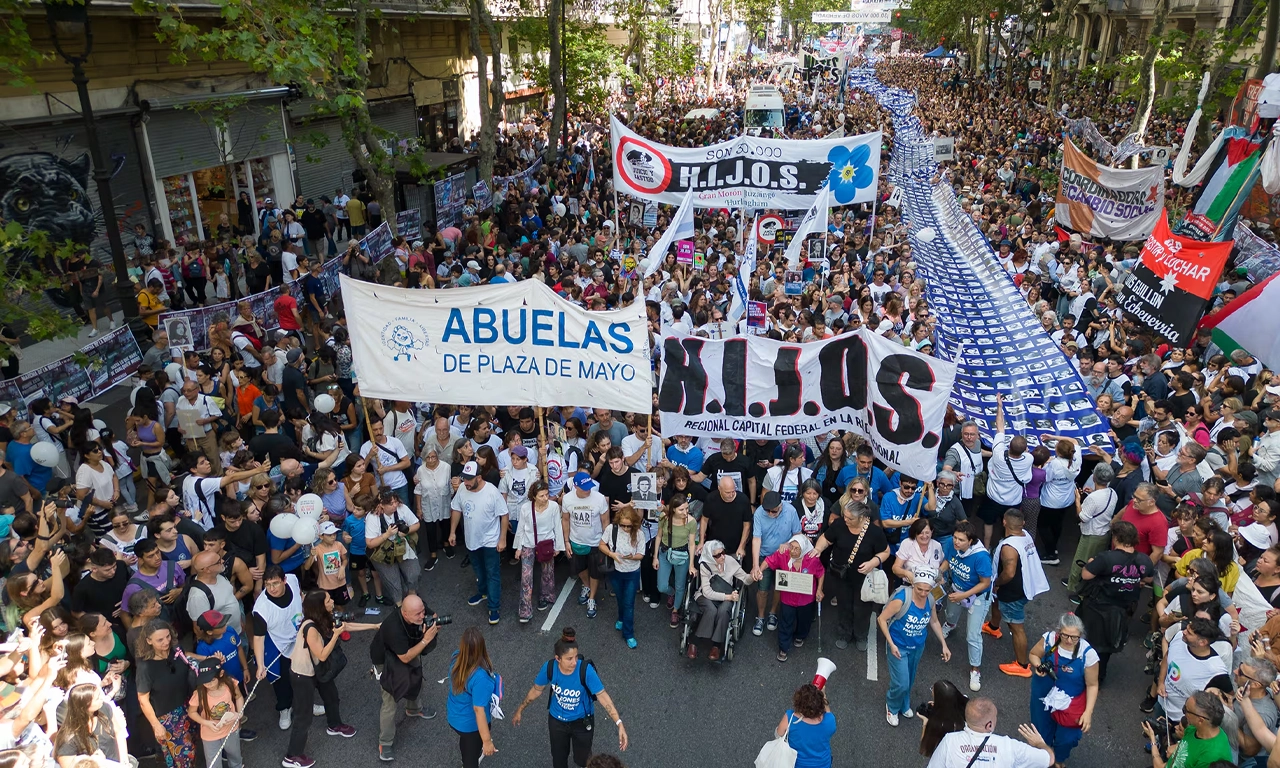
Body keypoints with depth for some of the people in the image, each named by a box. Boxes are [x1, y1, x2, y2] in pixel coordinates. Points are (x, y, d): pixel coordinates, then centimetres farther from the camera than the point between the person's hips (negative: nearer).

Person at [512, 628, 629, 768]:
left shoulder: (585, 670, -34)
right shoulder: (549, 668, -27)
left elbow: (602, 695, -33)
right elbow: (537, 690, -8)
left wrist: (619, 724, -41)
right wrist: (520, 710, 5)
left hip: (582, 721, -2)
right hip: (556, 721, 2)